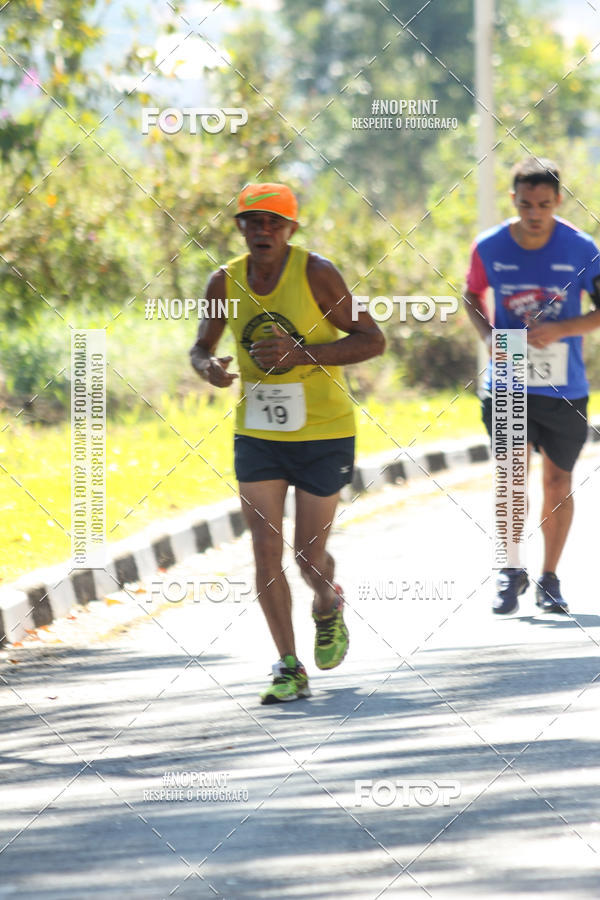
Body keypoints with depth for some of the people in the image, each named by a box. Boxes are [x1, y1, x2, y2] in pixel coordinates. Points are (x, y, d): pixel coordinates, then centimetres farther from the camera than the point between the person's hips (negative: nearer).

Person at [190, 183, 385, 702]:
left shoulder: (316, 273, -12)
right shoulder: (226, 282, -1)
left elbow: (372, 341, -11)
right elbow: (201, 349, 12)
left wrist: (303, 354, -24)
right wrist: (209, 367, -14)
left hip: (324, 433, -3)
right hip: (257, 436, 3)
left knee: (309, 554, 3)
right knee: (266, 553, -7)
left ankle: (329, 605, 39)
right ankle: (290, 670, 2)